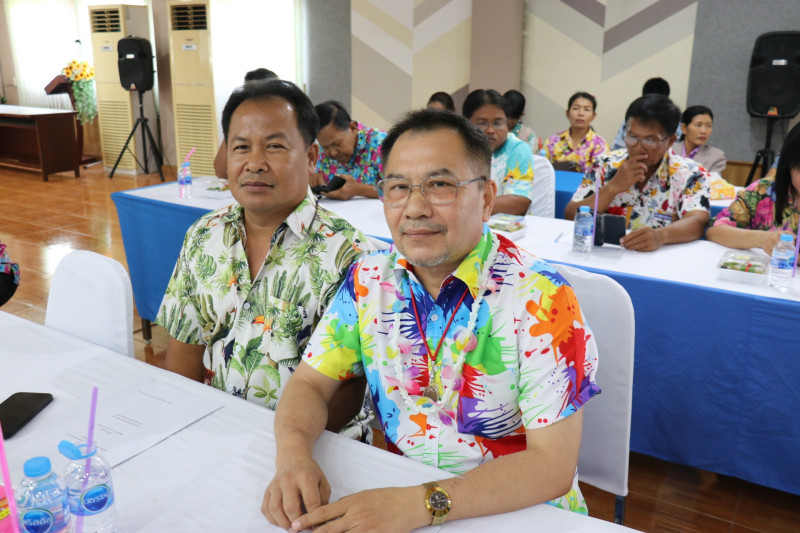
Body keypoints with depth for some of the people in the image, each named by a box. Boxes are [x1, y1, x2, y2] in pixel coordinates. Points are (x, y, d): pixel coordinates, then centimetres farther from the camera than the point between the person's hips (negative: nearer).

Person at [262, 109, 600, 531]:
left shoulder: (539, 297, -18)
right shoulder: (369, 279, -2)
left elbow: (553, 465, -20)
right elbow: (311, 383, 2)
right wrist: (293, 454, -19)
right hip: (397, 493, 4)